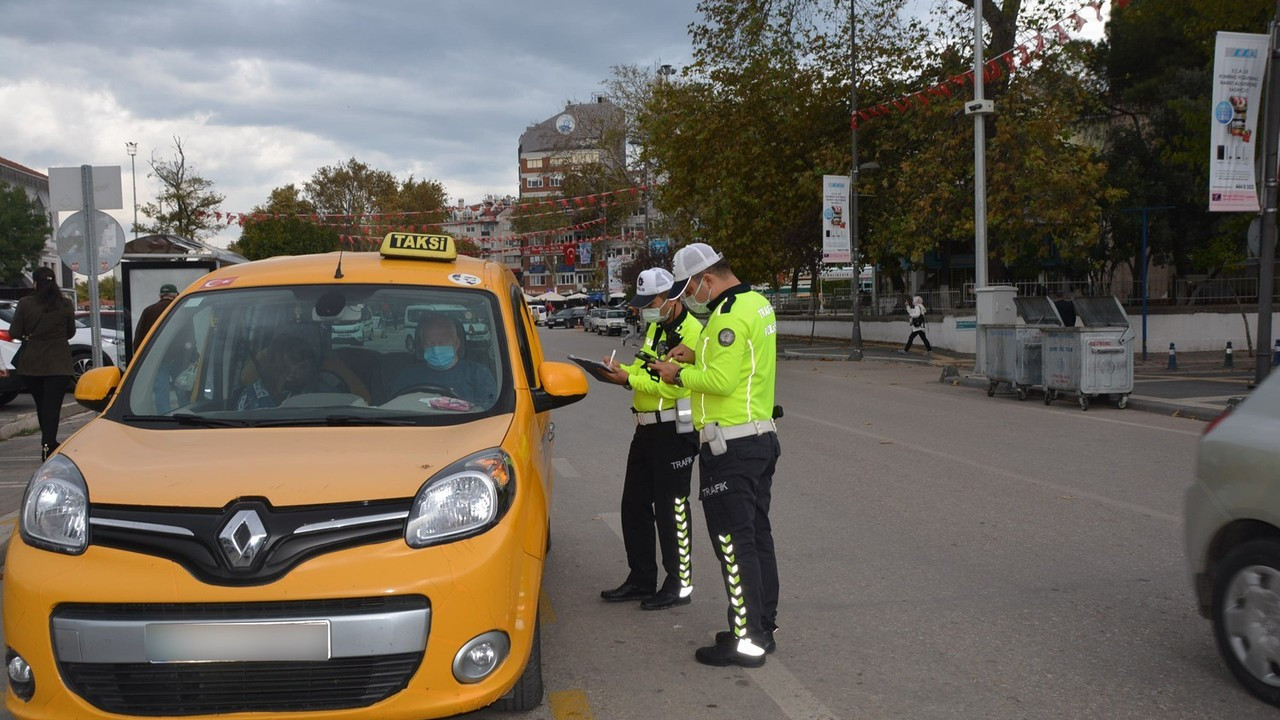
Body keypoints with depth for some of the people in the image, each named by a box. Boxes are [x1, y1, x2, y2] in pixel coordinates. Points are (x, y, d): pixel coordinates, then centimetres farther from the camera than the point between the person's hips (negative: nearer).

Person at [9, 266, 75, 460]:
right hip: (59, 364, -1)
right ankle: (48, 444, -15)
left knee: (41, 405, 16)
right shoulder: (66, 305, -4)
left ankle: (49, 443, 28)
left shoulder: (25, 304, -6)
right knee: (52, 405, -3)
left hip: (31, 364, 1)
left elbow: (14, 332, -4)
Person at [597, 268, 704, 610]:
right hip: (647, 428, 10)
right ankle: (641, 579, 25)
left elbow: (674, 385, -24)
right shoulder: (656, 327, 15)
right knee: (634, 505, 14)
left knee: (671, 508, -2)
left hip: (675, 431, -10)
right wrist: (621, 371, -1)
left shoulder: (691, 332, -16)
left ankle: (680, 585, 10)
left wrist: (630, 379, -20)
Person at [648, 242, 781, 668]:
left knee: (733, 541, -4)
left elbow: (721, 380, -25)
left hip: (730, 446, -10)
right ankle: (763, 628, 25)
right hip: (762, 437, 10)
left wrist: (678, 375, -10)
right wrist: (696, 354, 11)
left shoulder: (730, 314, -18)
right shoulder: (757, 303, 13)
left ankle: (746, 641, 2)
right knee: (757, 535, 15)